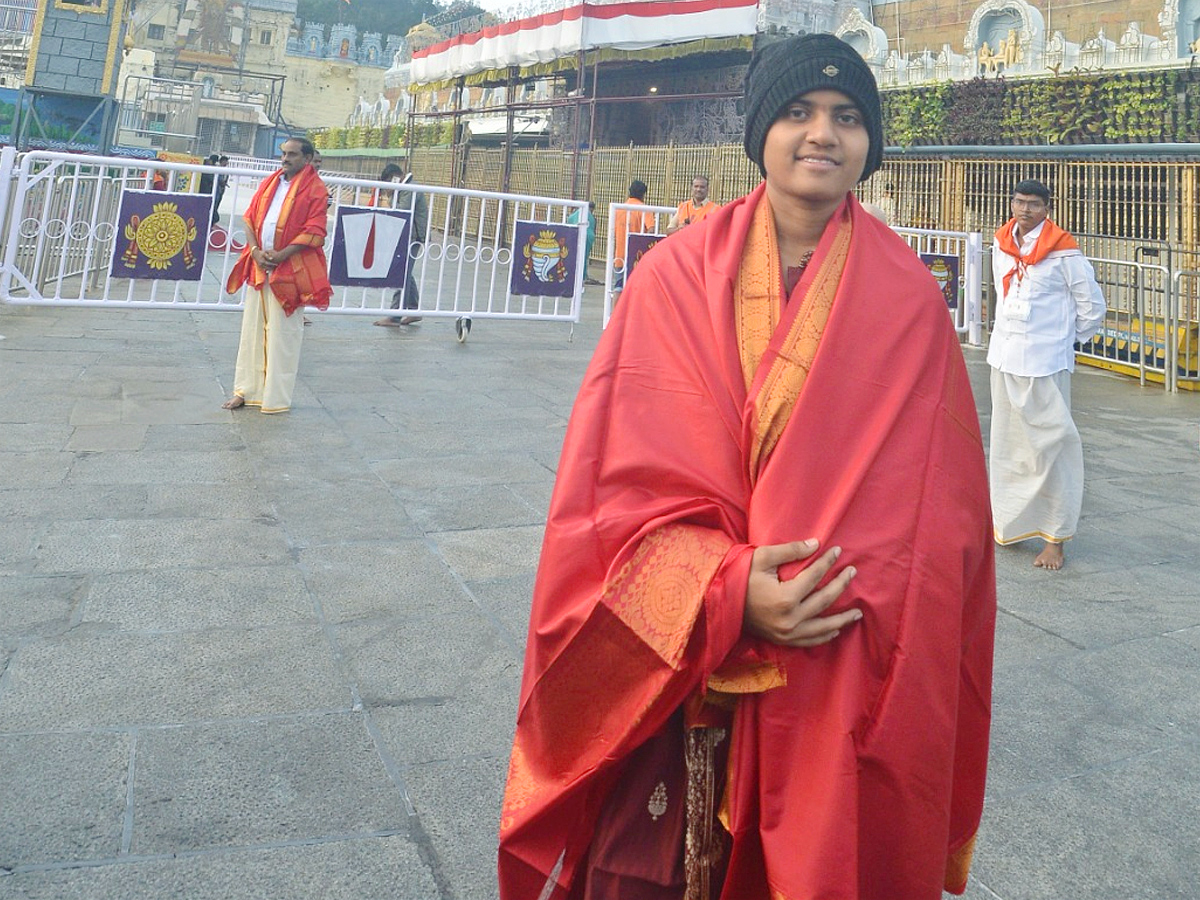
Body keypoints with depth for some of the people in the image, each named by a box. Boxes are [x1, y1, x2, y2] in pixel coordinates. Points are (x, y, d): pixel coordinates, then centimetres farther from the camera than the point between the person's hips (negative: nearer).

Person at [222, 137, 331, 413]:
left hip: (289, 270, -6)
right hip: (258, 266, 6)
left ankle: (276, 397, 6)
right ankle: (247, 389, 18)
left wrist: (281, 255, -18)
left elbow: (314, 231, -11)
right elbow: (250, 218, 12)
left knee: (282, 333, -2)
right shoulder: (269, 182, 15)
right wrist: (256, 251, -5)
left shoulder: (314, 188, -3)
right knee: (252, 328, 9)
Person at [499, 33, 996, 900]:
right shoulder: (678, 275, -3)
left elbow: (936, 514, -1)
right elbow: (620, 471, -8)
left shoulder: (909, 303, -2)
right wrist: (729, 592, -21)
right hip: (680, 667, 0)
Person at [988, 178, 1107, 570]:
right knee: (1007, 443, 15)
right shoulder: (1001, 244, 7)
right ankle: (1007, 521, 28)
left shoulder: (1063, 251, -11)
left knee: (1050, 445, -4)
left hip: (1045, 363, -6)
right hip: (1004, 357, 6)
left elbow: (1093, 305, -4)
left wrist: (1067, 340, 5)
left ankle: (1054, 538, 2)